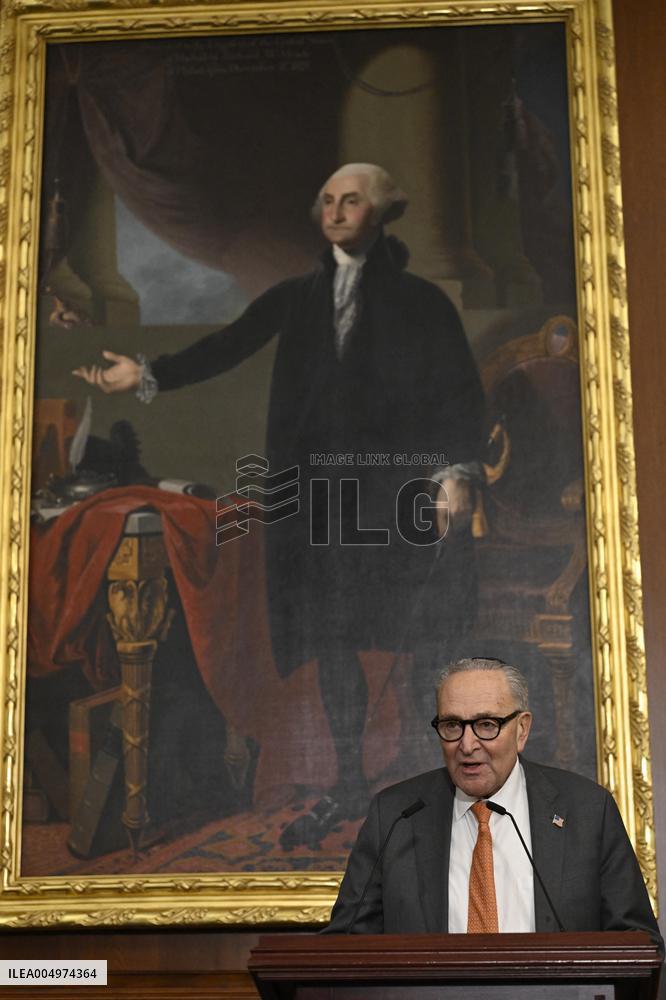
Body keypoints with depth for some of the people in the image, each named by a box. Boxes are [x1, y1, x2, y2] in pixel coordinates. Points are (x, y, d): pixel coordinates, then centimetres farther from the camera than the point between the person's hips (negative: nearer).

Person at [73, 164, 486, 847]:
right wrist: (148, 375, -8)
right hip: (320, 490, 3)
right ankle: (349, 784, 19)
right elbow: (227, 346, 4)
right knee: (332, 638, 8)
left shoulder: (418, 300, 3)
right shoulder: (296, 297, 12)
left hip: (399, 488, -3)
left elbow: (461, 392, -1)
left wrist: (456, 471, -13)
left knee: (416, 642, 0)